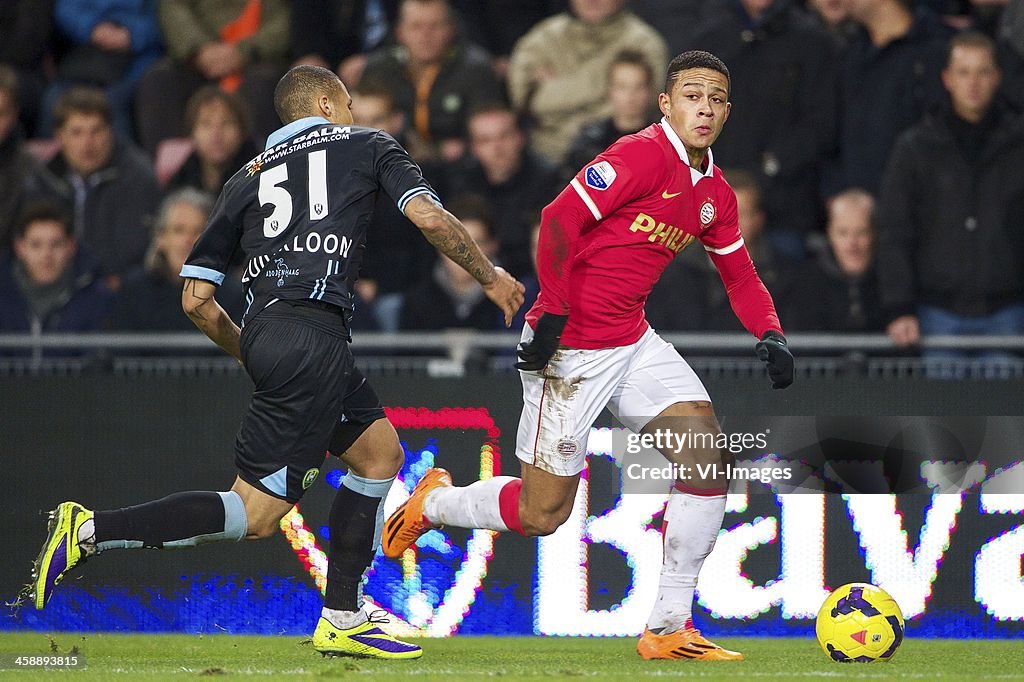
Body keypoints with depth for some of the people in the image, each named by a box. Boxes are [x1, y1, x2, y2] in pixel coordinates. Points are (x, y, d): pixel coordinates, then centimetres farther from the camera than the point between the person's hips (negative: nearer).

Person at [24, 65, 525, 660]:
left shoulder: (248, 178, 23)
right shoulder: (364, 145, 13)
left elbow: (197, 298, 17)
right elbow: (428, 215, -1)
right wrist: (490, 277, 13)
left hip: (265, 334, 7)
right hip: (312, 334, -7)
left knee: (381, 453, 22)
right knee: (255, 514, -8)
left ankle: (342, 621, 20)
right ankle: (88, 531, -17)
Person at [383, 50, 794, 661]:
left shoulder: (715, 194, 8)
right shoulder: (643, 155, -17)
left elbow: (740, 274, 19)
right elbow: (560, 220, -22)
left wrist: (770, 336, 2)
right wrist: (554, 313, -24)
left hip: (633, 344, 8)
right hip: (571, 349, -8)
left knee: (706, 450, -10)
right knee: (542, 514, -3)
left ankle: (668, 630, -3)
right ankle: (432, 503, 29)